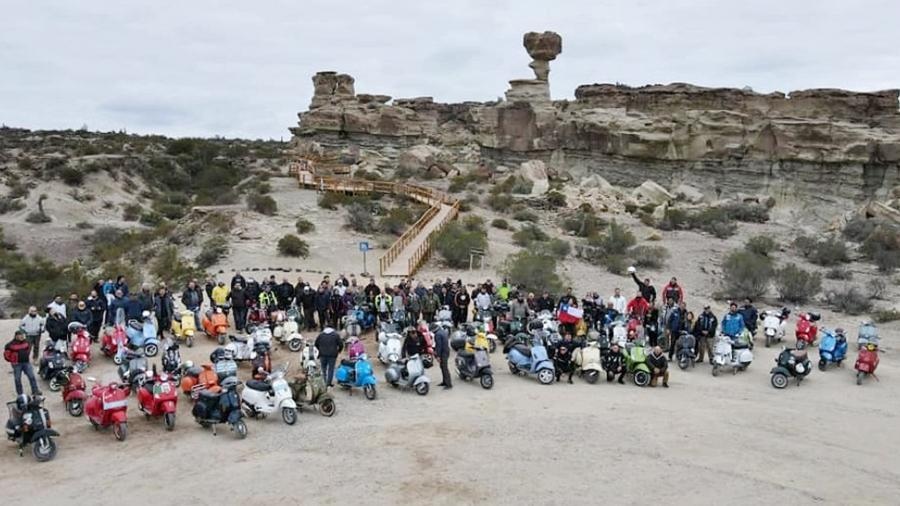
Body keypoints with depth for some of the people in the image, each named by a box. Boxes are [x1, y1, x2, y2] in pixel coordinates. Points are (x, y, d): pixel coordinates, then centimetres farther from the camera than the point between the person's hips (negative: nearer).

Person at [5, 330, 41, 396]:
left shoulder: (26, 341, 1)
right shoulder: (11, 344, -14)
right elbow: (6, 354, -6)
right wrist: (12, 361, -6)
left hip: (26, 363, 3)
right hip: (17, 364, -3)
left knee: (32, 377, -2)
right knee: (17, 379, 5)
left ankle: (35, 391, 4)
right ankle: (20, 394, 15)